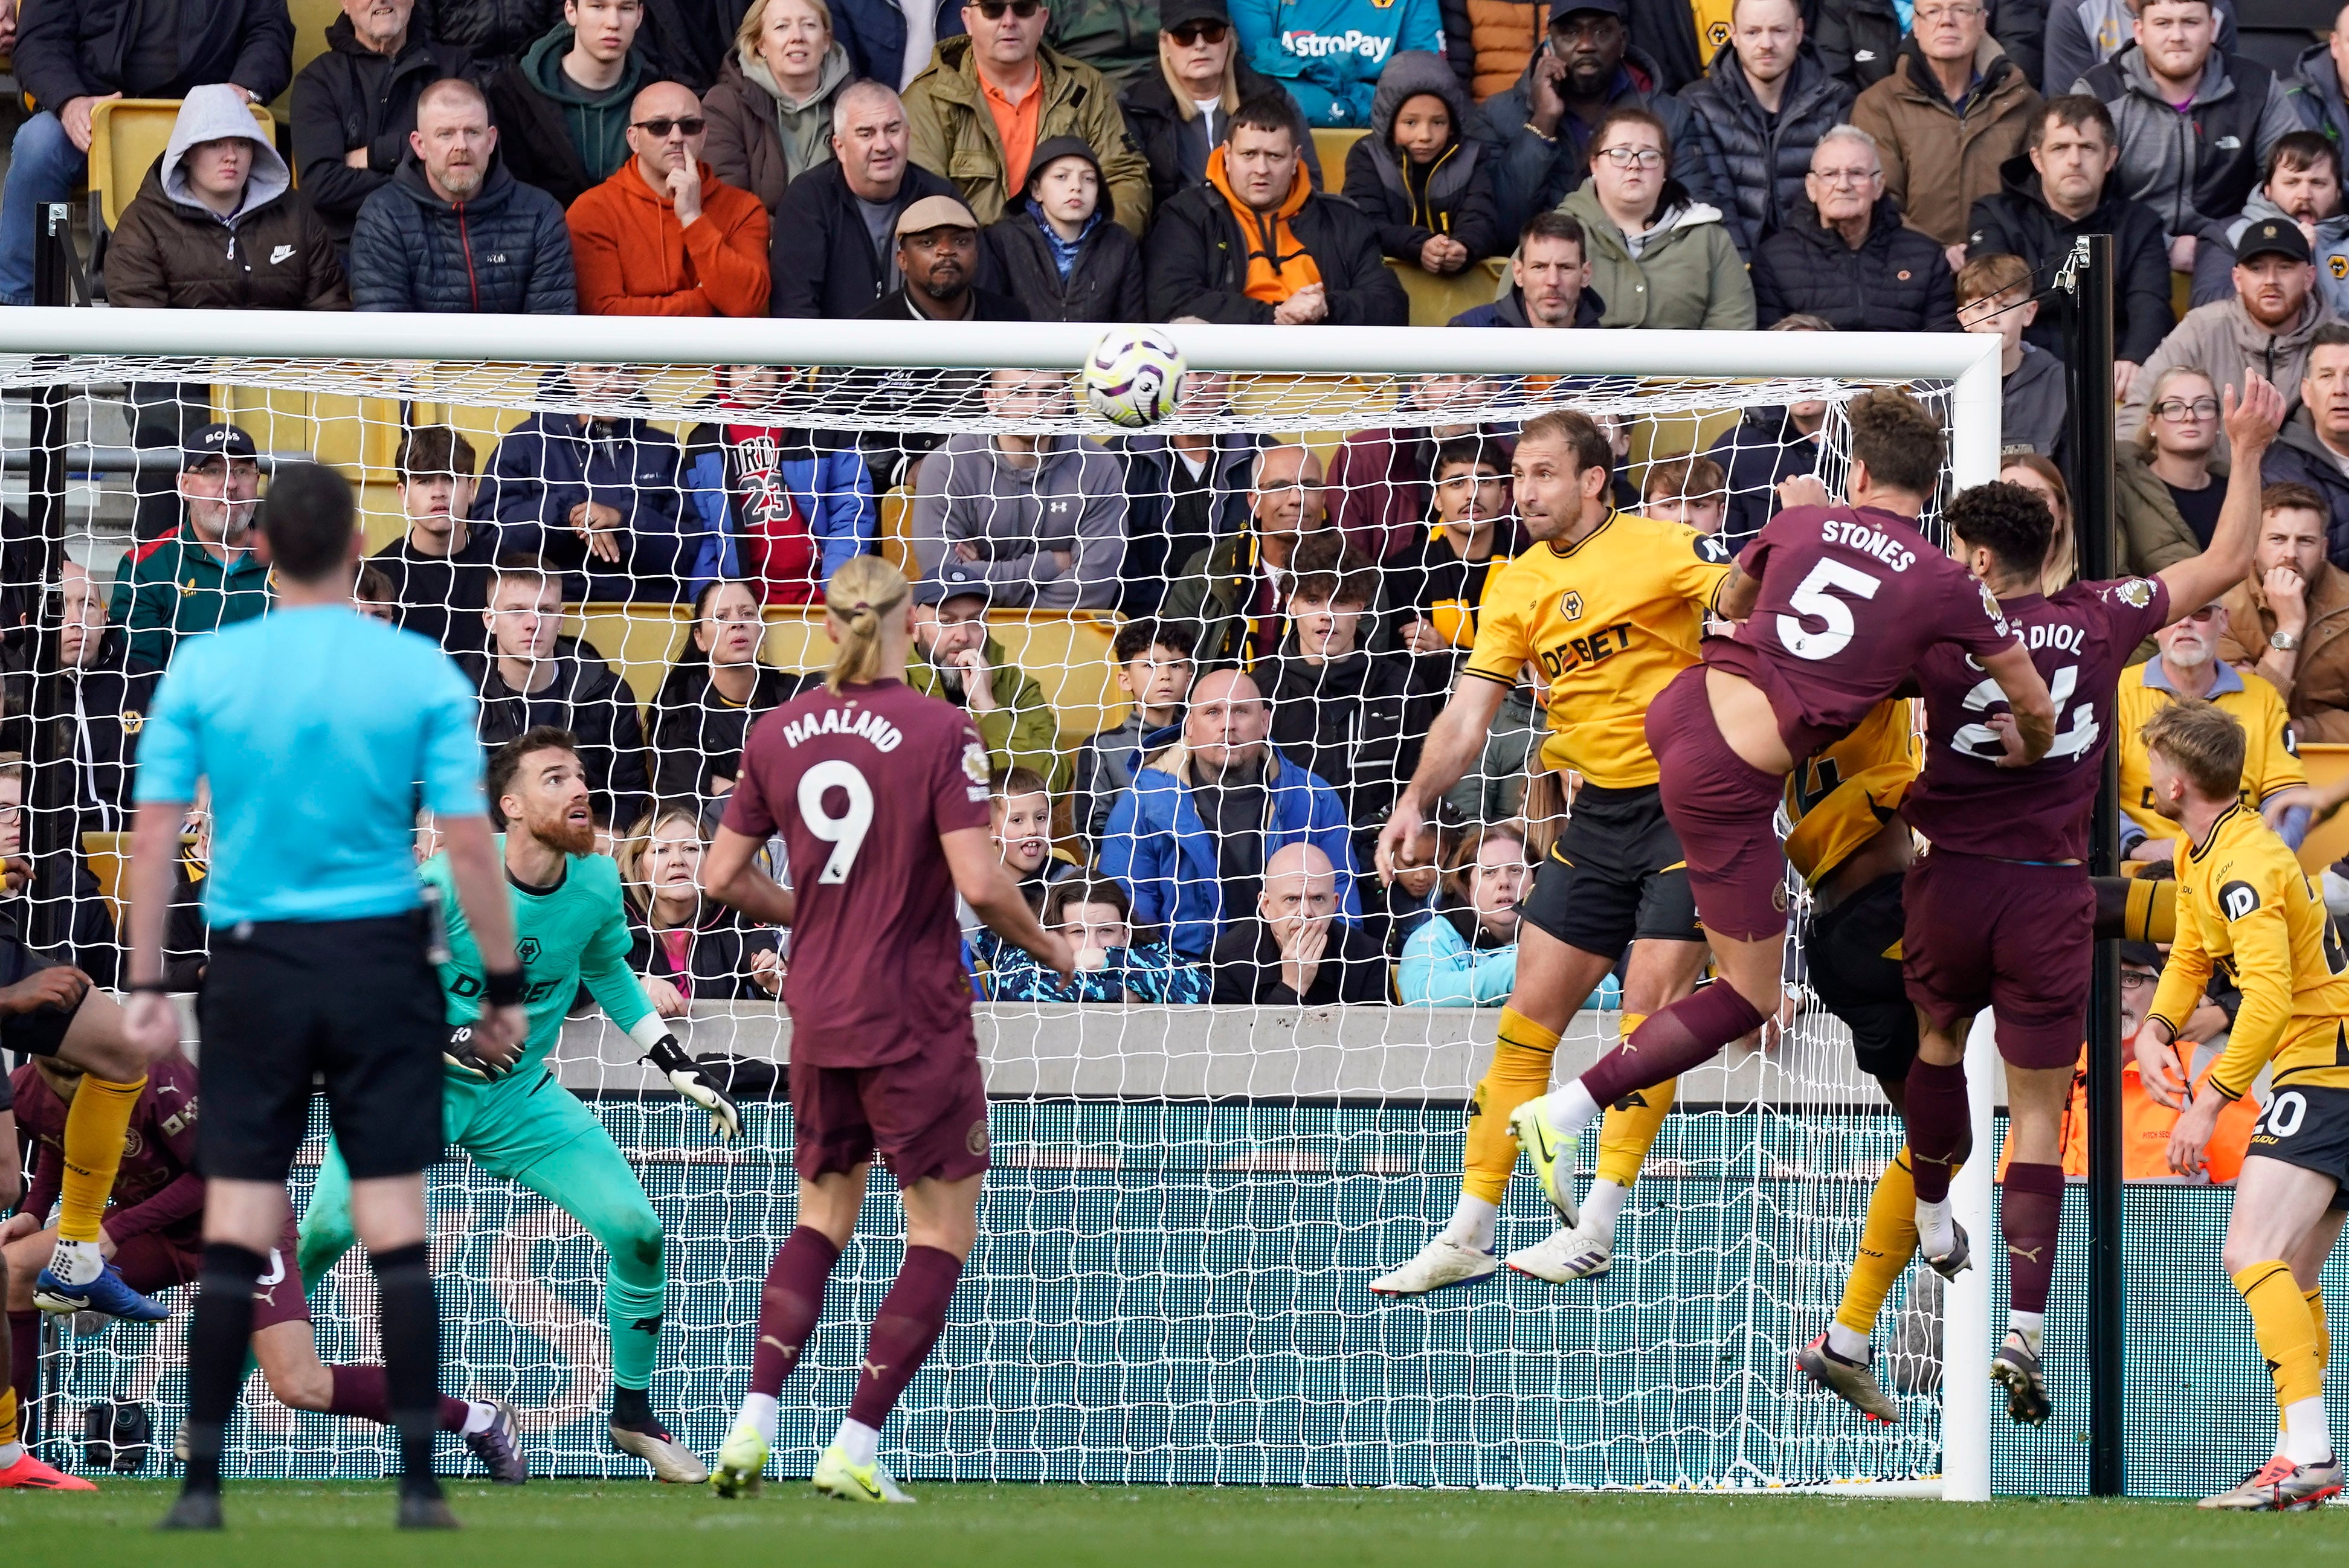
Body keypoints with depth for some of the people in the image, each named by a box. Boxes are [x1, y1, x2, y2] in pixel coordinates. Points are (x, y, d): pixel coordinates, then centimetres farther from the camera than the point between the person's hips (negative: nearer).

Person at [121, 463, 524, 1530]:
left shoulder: (201, 671, -1)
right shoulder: (420, 674, -3)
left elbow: (154, 836, -1)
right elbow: (468, 843, -4)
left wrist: (146, 986, 5)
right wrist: (504, 987, 4)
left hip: (255, 963, 0)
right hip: (381, 962, 0)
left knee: (235, 1234, 3)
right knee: (398, 1230, 3)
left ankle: (203, 1484, 1)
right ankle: (418, 1482, 0)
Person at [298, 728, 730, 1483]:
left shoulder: (598, 883, -6)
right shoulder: (448, 883, -21)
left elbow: (609, 972, 15)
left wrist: (679, 1066, 12)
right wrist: (438, 1039, -30)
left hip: (522, 1097, 4)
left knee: (637, 1231, -8)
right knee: (325, 1228, -21)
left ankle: (633, 1415, 13)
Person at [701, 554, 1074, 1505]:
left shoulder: (778, 733, 2)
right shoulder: (938, 732, -13)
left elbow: (724, 876, 6)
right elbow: (980, 884, -18)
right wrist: (1046, 949, 0)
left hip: (817, 1015, 5)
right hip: (916, 1017, -5)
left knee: (823, 1215, 20)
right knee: (944, 1230, 7)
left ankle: (754, 1423, 4)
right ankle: (856, 1447, -1)